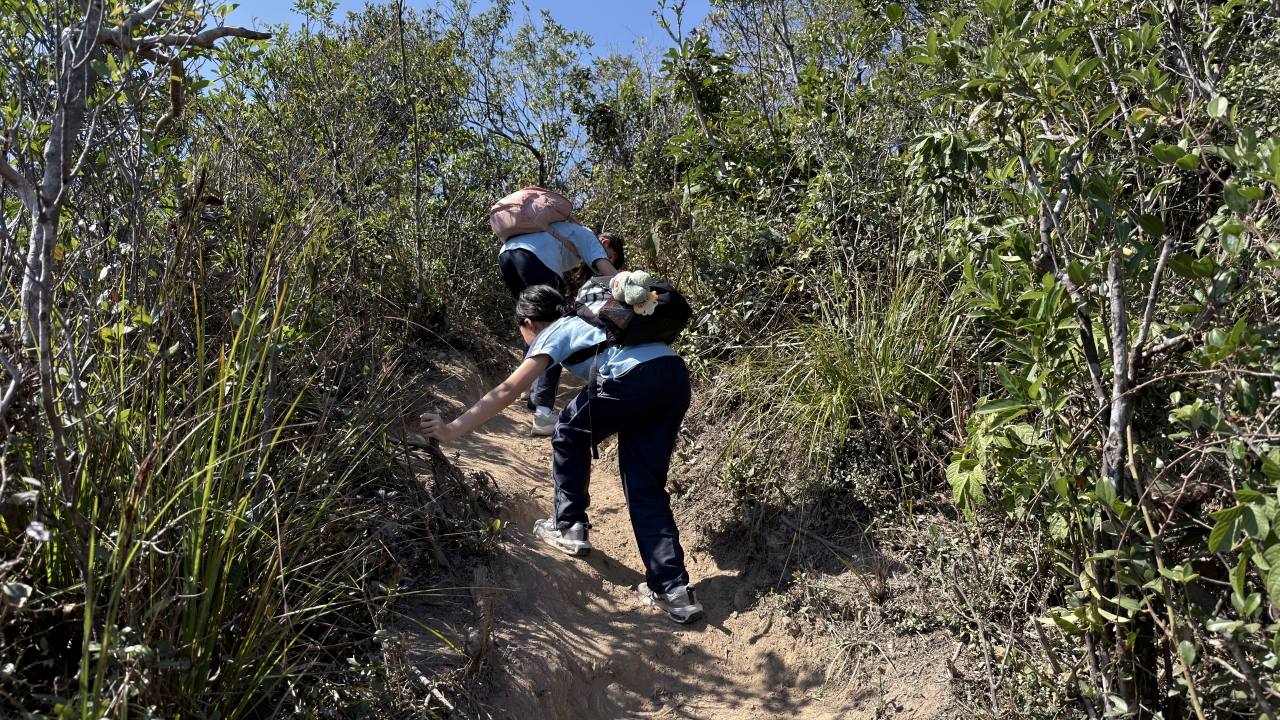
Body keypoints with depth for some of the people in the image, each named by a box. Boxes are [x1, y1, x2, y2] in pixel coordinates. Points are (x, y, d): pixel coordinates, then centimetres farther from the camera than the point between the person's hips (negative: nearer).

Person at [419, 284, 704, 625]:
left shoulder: (552, 335, 13)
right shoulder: (584, 322, 35)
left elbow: (507, 391, 2)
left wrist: (451, 430, -1)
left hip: (638, 377, -8)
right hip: (677, 376, 8)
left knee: (570, 433, 19)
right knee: (646, 488, 12)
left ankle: (569, 527, 27)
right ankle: (674, 590, 7)